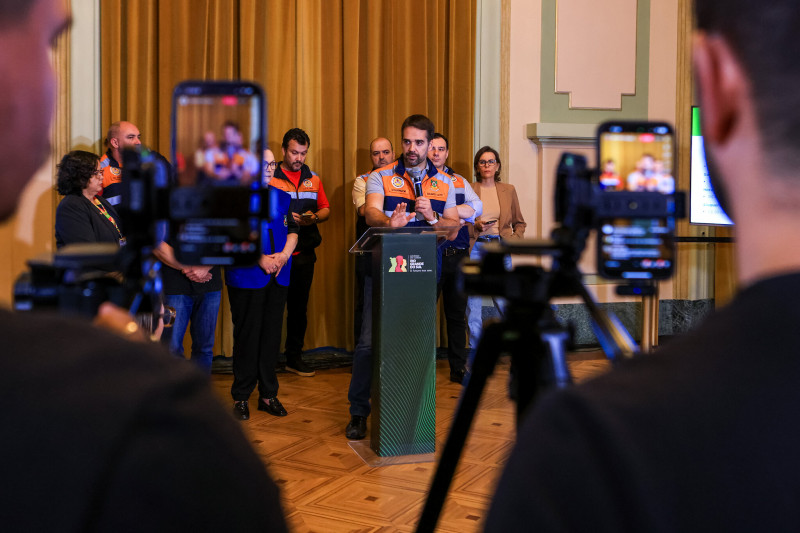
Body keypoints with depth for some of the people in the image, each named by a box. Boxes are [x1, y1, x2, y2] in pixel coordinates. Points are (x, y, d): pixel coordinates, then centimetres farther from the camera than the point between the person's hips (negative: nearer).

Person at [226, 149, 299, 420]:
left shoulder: (282, 197, 15)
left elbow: (292, 231, 13)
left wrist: (283, 255, -6)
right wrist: (260, 259, -16)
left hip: (278, 277, 5)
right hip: (246, 277, -5)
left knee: (272, 334, 8)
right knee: (247, 335, 0)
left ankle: (268, 394, 18)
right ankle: (241, 397, 12)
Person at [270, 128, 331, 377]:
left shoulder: (313, 179, 14)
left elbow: (325, 209, 15)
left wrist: (314, 217, -7)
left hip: (304, 253, 5)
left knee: (299, 306, 10)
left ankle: (294, 357, 20)